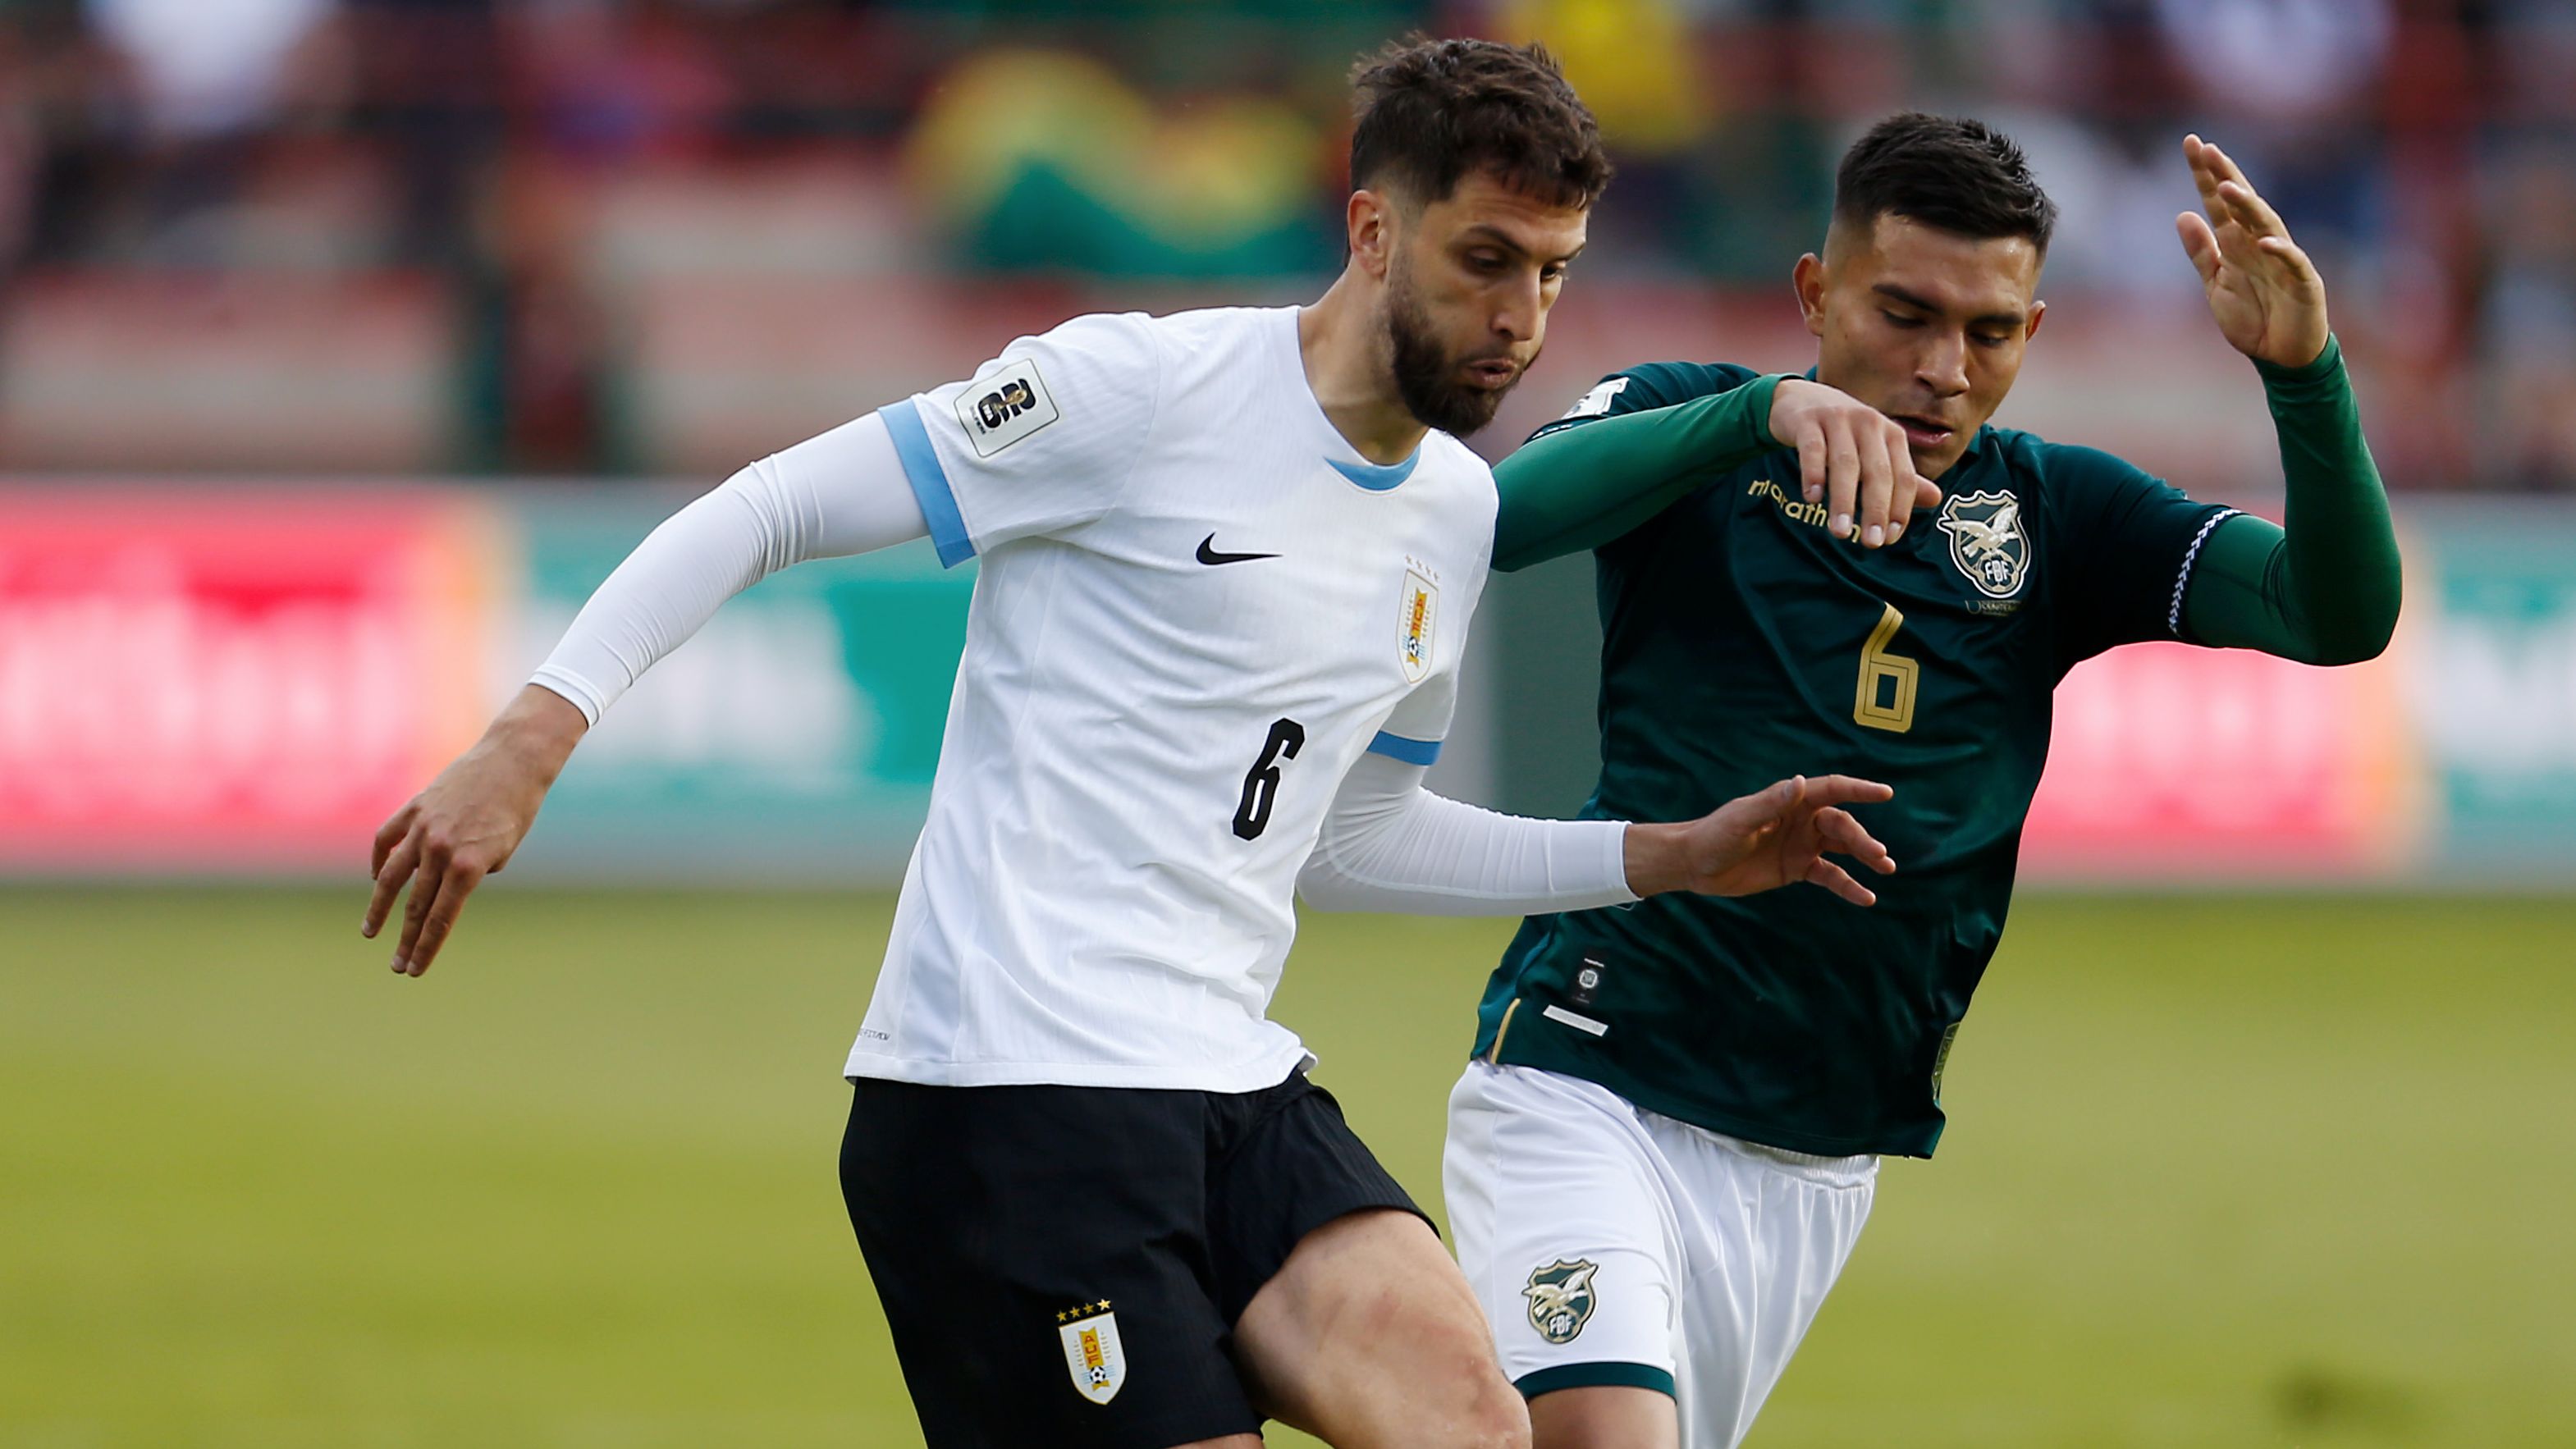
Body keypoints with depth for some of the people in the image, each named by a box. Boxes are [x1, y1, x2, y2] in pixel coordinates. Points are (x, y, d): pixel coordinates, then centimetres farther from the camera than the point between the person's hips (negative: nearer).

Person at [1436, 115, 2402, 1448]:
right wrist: (1767, 412, -41)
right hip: (1591, 1087, -4)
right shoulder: (1686, 435, -4)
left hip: (1821, 1166, 4)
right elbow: (1503, 517, -26)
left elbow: (2341, 616, -7)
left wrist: (2303, 374, -25)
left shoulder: (2052, 514, 5)